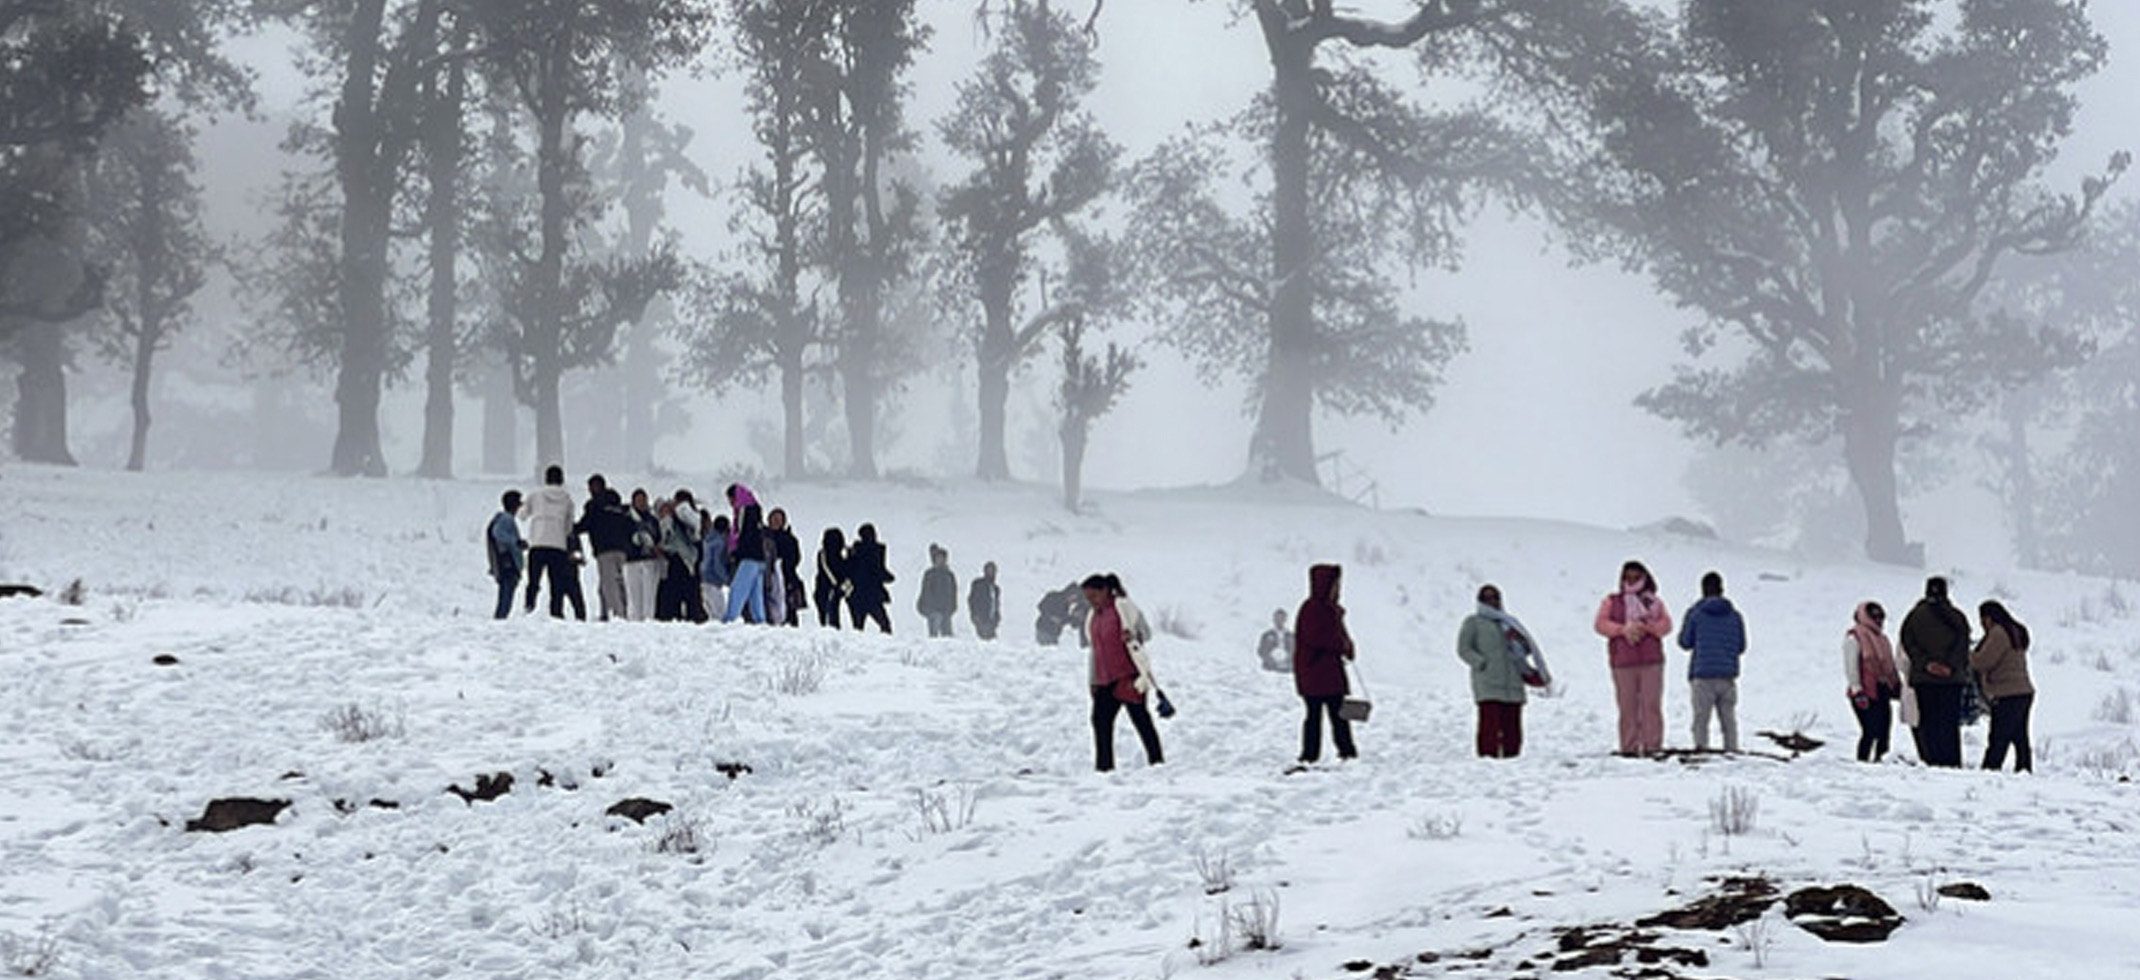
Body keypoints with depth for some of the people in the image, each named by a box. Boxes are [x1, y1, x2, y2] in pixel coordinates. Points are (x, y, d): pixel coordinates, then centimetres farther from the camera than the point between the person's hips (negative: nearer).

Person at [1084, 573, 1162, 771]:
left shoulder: (1123, 607, -5)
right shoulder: (1092, 617, 17)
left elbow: (1145, 632, -5)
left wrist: (1133, 636, -27)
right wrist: (1094, 681, 19)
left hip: (1128, 675, -7)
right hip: (1104, 679, 7)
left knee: (1139, 717, -6)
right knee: (1100, 719, 1)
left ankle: (1156, 759, 0)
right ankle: (1104, 766, 5)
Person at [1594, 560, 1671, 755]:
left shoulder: (1654, 602, 17)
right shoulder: (1612, 602, 15)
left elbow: (1666, 625, 3)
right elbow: (1600, 624, 1)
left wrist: (1646, 626, -15)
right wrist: (1623, 629, -13)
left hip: (1651, 661, 0)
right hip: (1623, 663, 0)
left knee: (1652, 704, -7)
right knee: (1627, 707, -4)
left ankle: (1652, 746, -8)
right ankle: (1629, 747, -2)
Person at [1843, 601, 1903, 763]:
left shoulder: (1881, 639, 20)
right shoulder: (1854, 638, -5)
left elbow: (1890, 666, 27)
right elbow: (1851, 667, -10)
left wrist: (1897, 685, 21)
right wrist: (1857, 690, -16)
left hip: (1882, 693, 8)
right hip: (1867, 695, -8)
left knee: (1883, 732, 6)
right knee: (1870, 731, -13)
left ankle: (1879, 759, 12)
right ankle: (1862, 761, -7)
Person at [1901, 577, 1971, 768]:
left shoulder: (1914, 616, 2)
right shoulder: (1957, 617, 3)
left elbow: (1908, 644, -2)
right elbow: (1962, 644, -1)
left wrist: (1926, 663, -7)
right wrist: (1951, 667, -6)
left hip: (1924, 678, 0)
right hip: (1952, 679, 0)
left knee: (1928, 723, 3)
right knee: (1950, 723, 3)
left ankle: (1932, 760, -5)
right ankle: (1952, 761, -2)